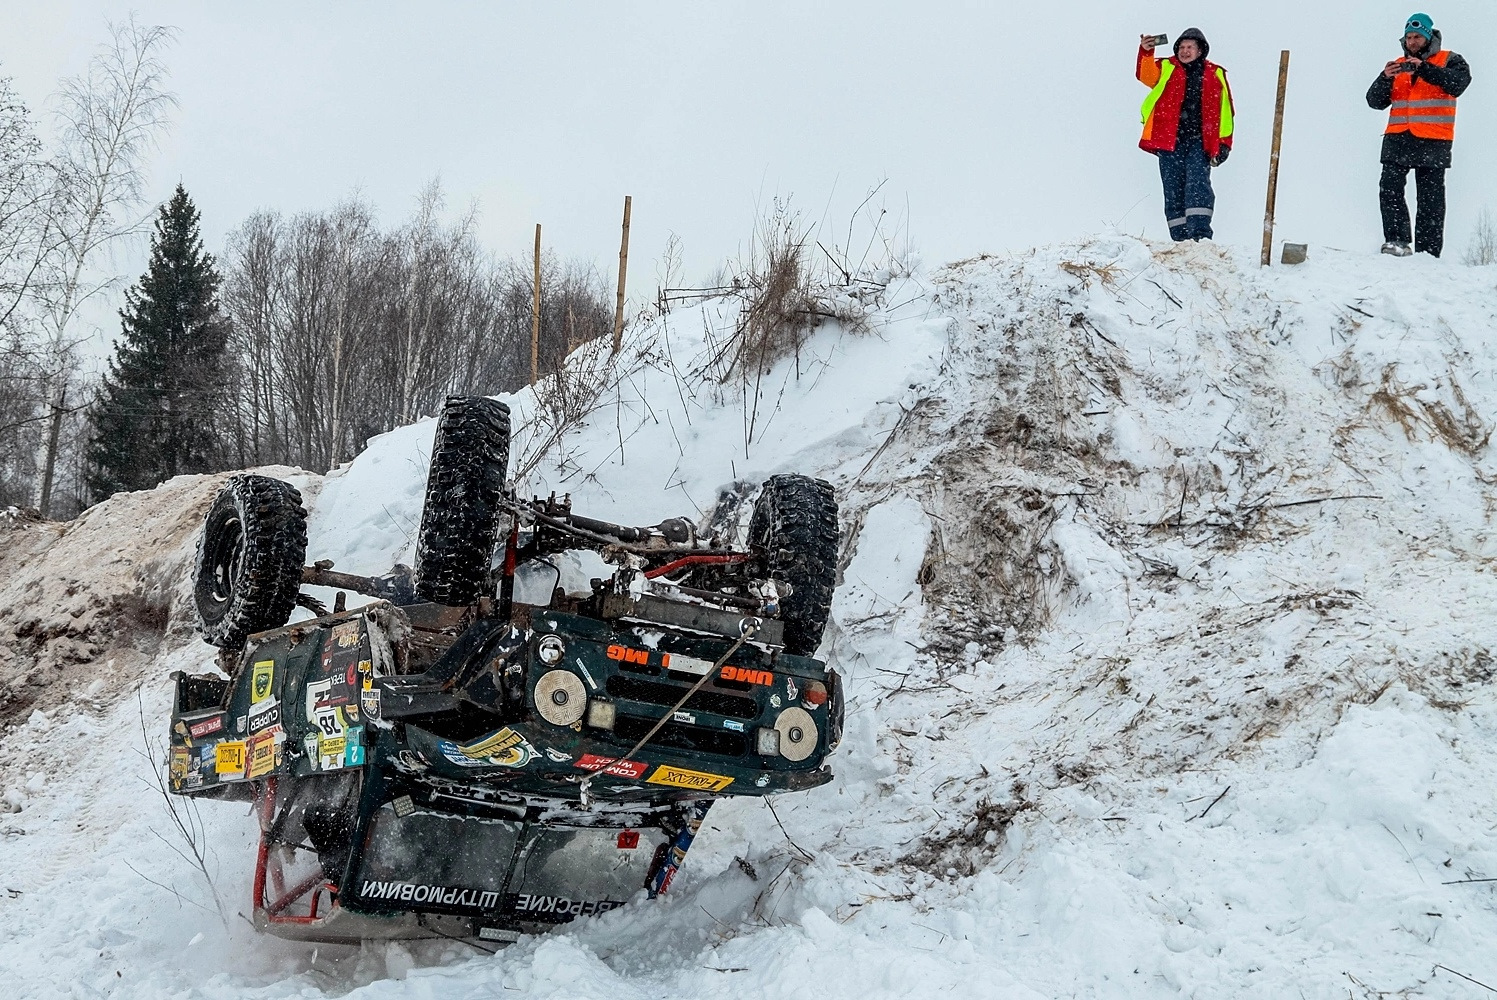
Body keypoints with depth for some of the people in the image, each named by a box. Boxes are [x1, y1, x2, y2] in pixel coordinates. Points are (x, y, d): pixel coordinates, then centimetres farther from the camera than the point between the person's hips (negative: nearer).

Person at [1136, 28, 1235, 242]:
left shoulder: (1215, 75, 12)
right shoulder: (1167, 68, 11)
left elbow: (1224, 111, 13)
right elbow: (1146, 75, -11)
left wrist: (1223, 144, 6)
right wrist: (1146, 52, -31)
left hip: (1200, 141, -1)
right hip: (1170, 140, 1)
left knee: (1198, 184, -16)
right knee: (1173, 190, 1)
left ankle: (1200, 234, -23)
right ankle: (1180, 239, 5)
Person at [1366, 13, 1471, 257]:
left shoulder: (1448, 60, 8)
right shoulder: (1399, 65, 19)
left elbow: (1458, 82, -13)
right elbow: (1375, 101, 13)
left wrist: (1424, 68, -21)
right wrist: (1385, 78, -7)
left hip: (1433, 141, -3)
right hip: (1398, 139, 3)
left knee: (1430, 198, -3)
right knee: (1389, 189, -11)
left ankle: (1427, 252, -3)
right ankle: (1397, 240, -9)